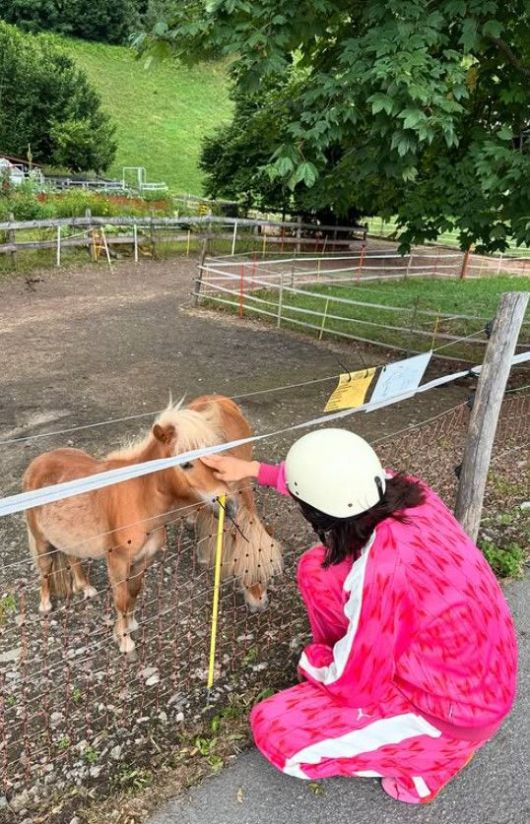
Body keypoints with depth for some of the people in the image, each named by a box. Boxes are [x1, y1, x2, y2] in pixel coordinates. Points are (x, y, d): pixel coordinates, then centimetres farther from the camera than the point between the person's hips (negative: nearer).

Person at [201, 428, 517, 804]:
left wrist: (313, 661, 0)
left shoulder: (383, 571, -38)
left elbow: (352, 684, -22)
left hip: (455, 708, -7)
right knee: (317, 569, 3)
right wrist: (254, 469, 13)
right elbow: (335, 484, 7)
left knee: (272, 728, -8)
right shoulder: (404, 490, -16)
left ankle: (435, 756, 5)